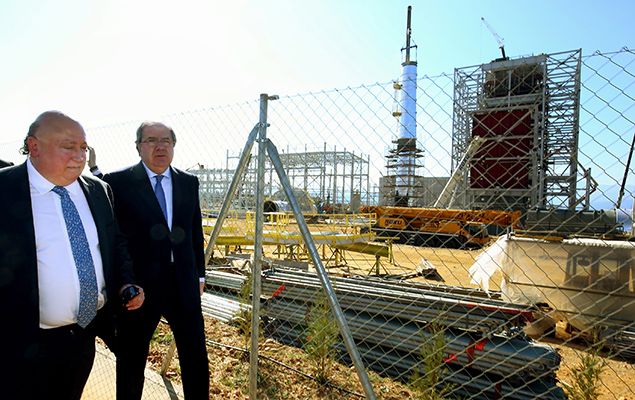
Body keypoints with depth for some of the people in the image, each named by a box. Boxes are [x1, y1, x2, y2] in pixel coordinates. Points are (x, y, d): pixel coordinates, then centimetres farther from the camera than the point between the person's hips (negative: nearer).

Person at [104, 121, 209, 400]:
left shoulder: (189, 183, 6)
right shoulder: (118, 182, -6)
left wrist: (199, 273, 11)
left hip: (184, 283, 3)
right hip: (138, 286, -3)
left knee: (196, 354, 13)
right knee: (131, 359, 16)